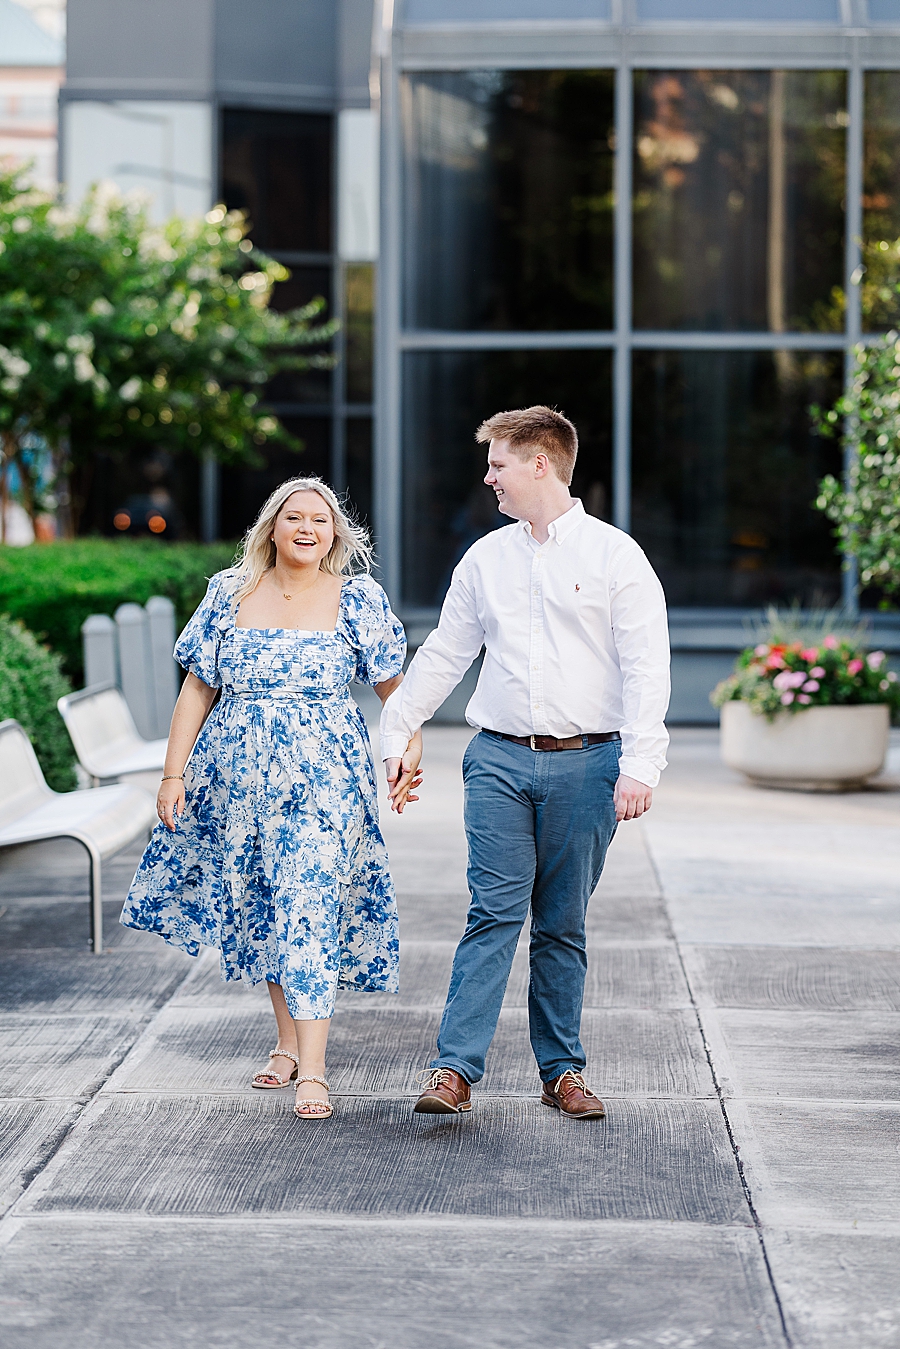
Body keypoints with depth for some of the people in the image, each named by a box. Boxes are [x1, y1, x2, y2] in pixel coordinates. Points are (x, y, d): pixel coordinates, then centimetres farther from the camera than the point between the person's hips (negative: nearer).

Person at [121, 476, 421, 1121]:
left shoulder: (359, 598, 0)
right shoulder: (229, 594, 5)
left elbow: (394, 685, 5)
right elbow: (197, 689, 7)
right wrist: (174, 774, 3)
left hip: (324, 777, -3)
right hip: (238, 774, 3)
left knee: (309, 906, -12)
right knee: (260, 905, 11)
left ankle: (311, 1069, -14)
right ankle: (288, 1041, 27)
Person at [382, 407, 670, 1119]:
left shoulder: (615, 553, 0)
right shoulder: (486, 558, 11)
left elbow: (647, 668, -5)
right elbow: (441, 655, 20)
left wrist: (639, 766, -14)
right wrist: (395, 738, 19)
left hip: (584, 764, -2)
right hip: (500, 759, 2)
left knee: (563, 925, 5)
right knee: (494, 912, -6)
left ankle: (562, 1070, 15)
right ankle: (455, 1069, -9)